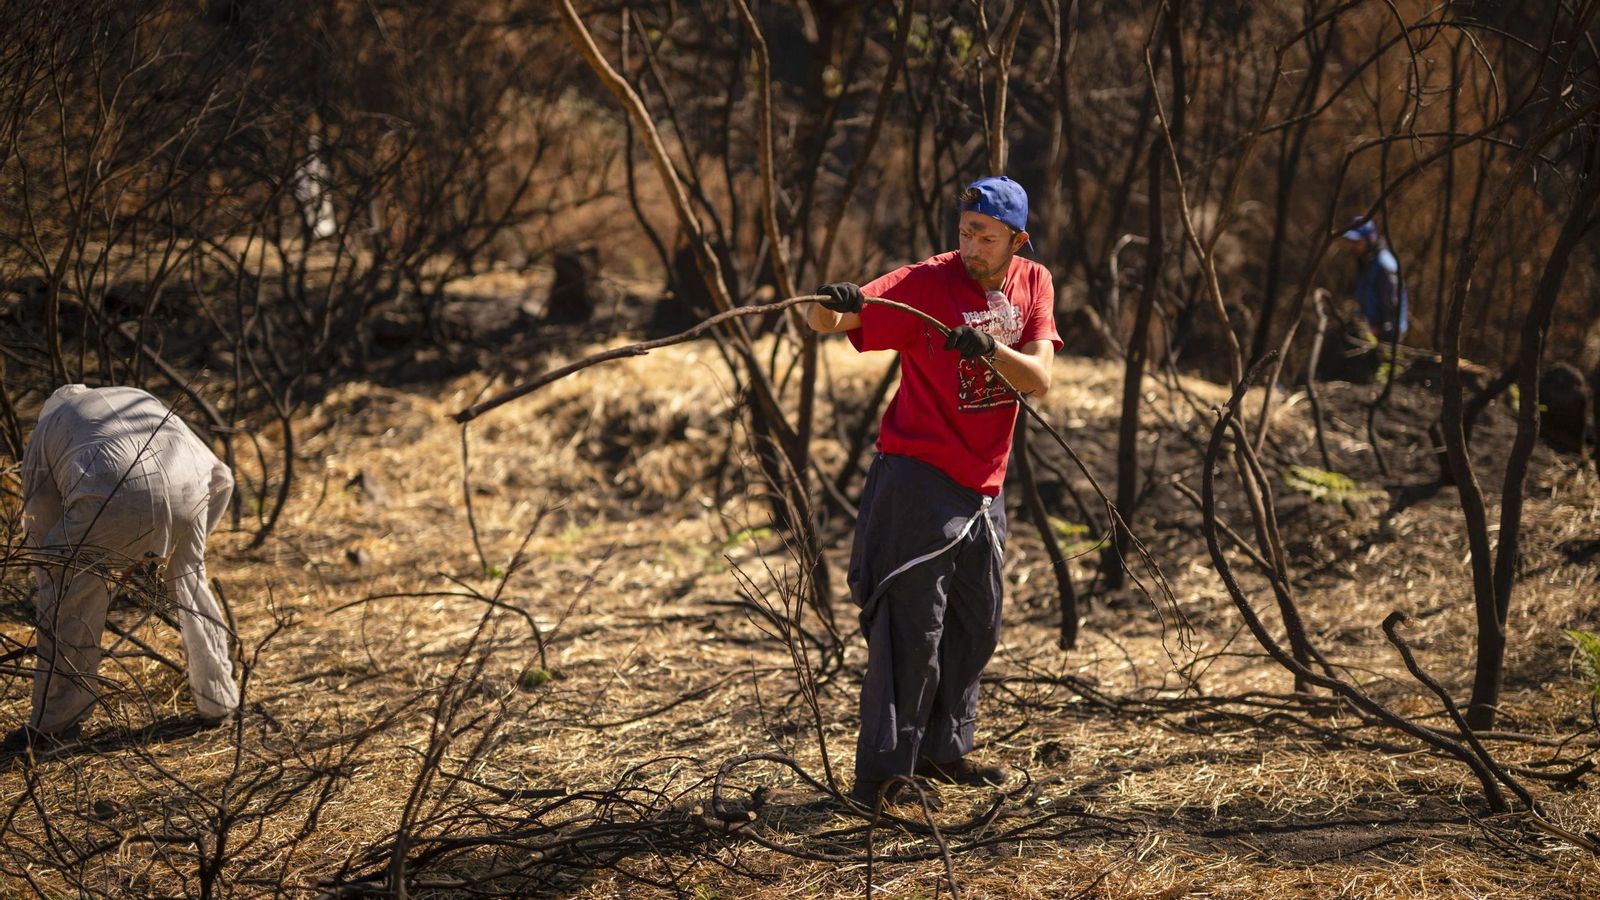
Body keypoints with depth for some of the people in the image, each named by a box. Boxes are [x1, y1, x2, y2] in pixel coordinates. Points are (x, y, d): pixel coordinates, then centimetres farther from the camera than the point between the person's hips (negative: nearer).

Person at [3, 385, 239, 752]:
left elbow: (42, 528, 29)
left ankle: (56, 721, 16)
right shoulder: (142, 401, 43)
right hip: (188, 487, 4)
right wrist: (191, 544, 46)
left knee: (69, 598, 14)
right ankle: (218, 699, 36)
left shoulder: (45, 433, 33)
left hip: (116, 496, -4)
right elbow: (220, 477, 37)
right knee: (189, 581, 28)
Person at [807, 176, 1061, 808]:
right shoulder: (927, 282, -14)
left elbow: (1039, 381, -8)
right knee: (913, 624, -12)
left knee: (977, 624, 16)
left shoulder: (1032, 284, 2)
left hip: (983, 486, 7)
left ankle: (942, 750, 32)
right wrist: (832, 305, -46)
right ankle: (881, 770, -9)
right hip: (918, 477, -7)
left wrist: (989, 347, -26)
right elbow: (823, 321, -23)